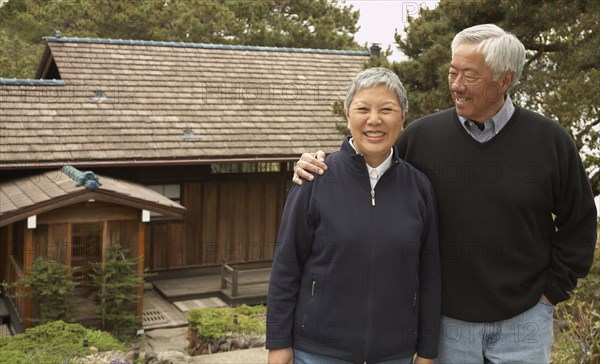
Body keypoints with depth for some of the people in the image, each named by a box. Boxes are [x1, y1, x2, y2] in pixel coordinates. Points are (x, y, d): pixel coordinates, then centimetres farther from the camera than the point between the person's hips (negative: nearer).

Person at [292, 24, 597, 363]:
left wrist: (552, 290, 0)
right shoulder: (421, 136, -5)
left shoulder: (549, 140, -5)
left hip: (523, 319, 0)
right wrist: (323, 170, -10)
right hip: (449, 319, 1)